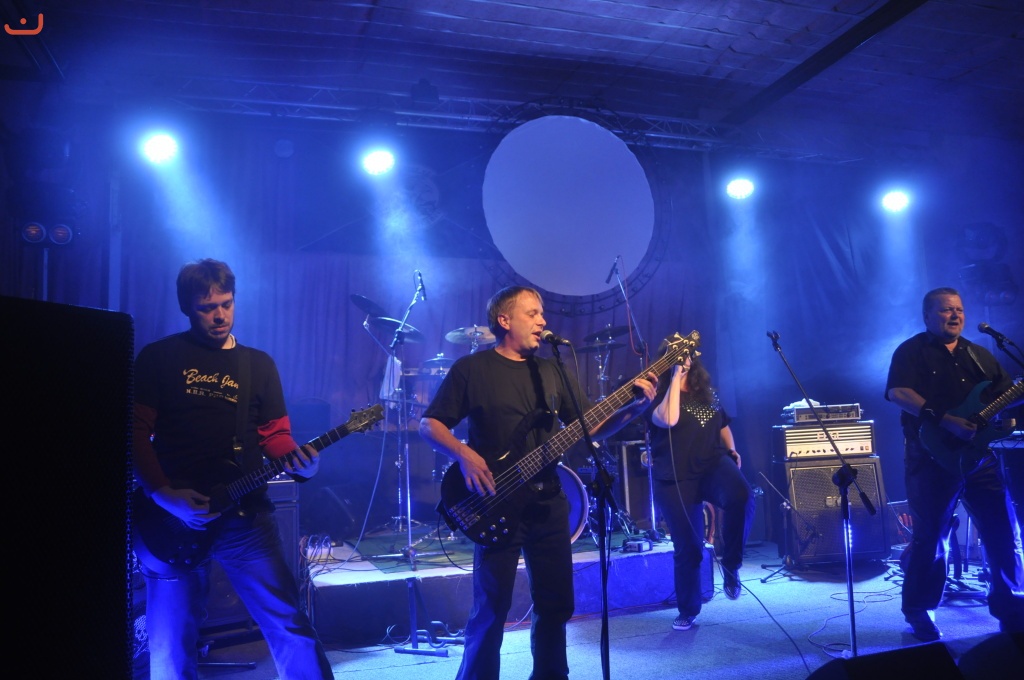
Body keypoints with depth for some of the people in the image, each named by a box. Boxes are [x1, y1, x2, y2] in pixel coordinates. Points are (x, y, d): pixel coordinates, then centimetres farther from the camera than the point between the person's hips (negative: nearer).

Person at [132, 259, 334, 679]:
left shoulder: (258, 363, 10)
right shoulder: (157, 357, 3)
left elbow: (275, 434, 8)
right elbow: (135, 431, -2)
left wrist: (299, 463, -14)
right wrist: (163, 494, -15)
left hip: (245, 515, 1)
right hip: (171, 515, -1)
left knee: (289, 624, -1)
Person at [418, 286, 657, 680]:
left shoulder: (550, 371, 12)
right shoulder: (471, 368, -3)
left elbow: (591, 426, 10)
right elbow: (429, 424, -4)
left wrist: (636, 406, -5)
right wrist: (464, 455, -21)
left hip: (549, 503, 5)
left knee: (556, 603, 12)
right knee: (492, 610, -3)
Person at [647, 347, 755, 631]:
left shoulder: (707, 392, 11)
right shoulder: (659, 394, -4)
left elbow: (723, 423, 27)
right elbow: (668, 419, -27)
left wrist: (731, 450, 12)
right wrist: (675, 379, -21)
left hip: (713, 464, 3)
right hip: (676, 479, -3)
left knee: (742, 496, -31)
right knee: (687, 547, 2)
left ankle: (730, 566, -9)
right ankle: (688, 610, 24)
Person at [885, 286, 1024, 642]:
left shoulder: (980, 355, 18)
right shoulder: (911, 351, -1)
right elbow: (898, 393, -16)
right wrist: (947, 422, -24)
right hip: (932, 458, -5)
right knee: (930, 537, 0)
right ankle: (919, 612, 13)